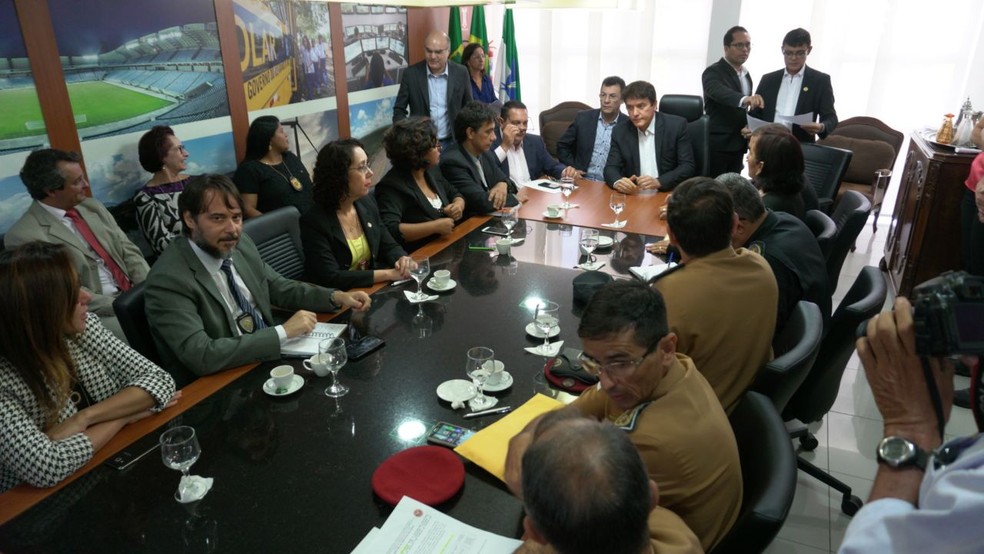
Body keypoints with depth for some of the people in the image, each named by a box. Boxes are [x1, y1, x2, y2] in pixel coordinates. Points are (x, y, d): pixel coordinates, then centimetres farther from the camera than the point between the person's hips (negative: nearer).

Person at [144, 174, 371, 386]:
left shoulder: (239, 244, 0)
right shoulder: (168, 280, -20)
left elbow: (279, 288, 13)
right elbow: (201, 357, -27)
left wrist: (337, 297, -3)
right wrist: (284, 331, -25)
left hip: (273, 355, 7)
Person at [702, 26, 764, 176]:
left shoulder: (746, 75, 15)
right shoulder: (713, 72, -10)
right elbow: (720, 92, -32)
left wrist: (749, 127, 7)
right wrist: (745, 99, -49)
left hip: (738, 146, 8)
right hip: (717, 146, -7)